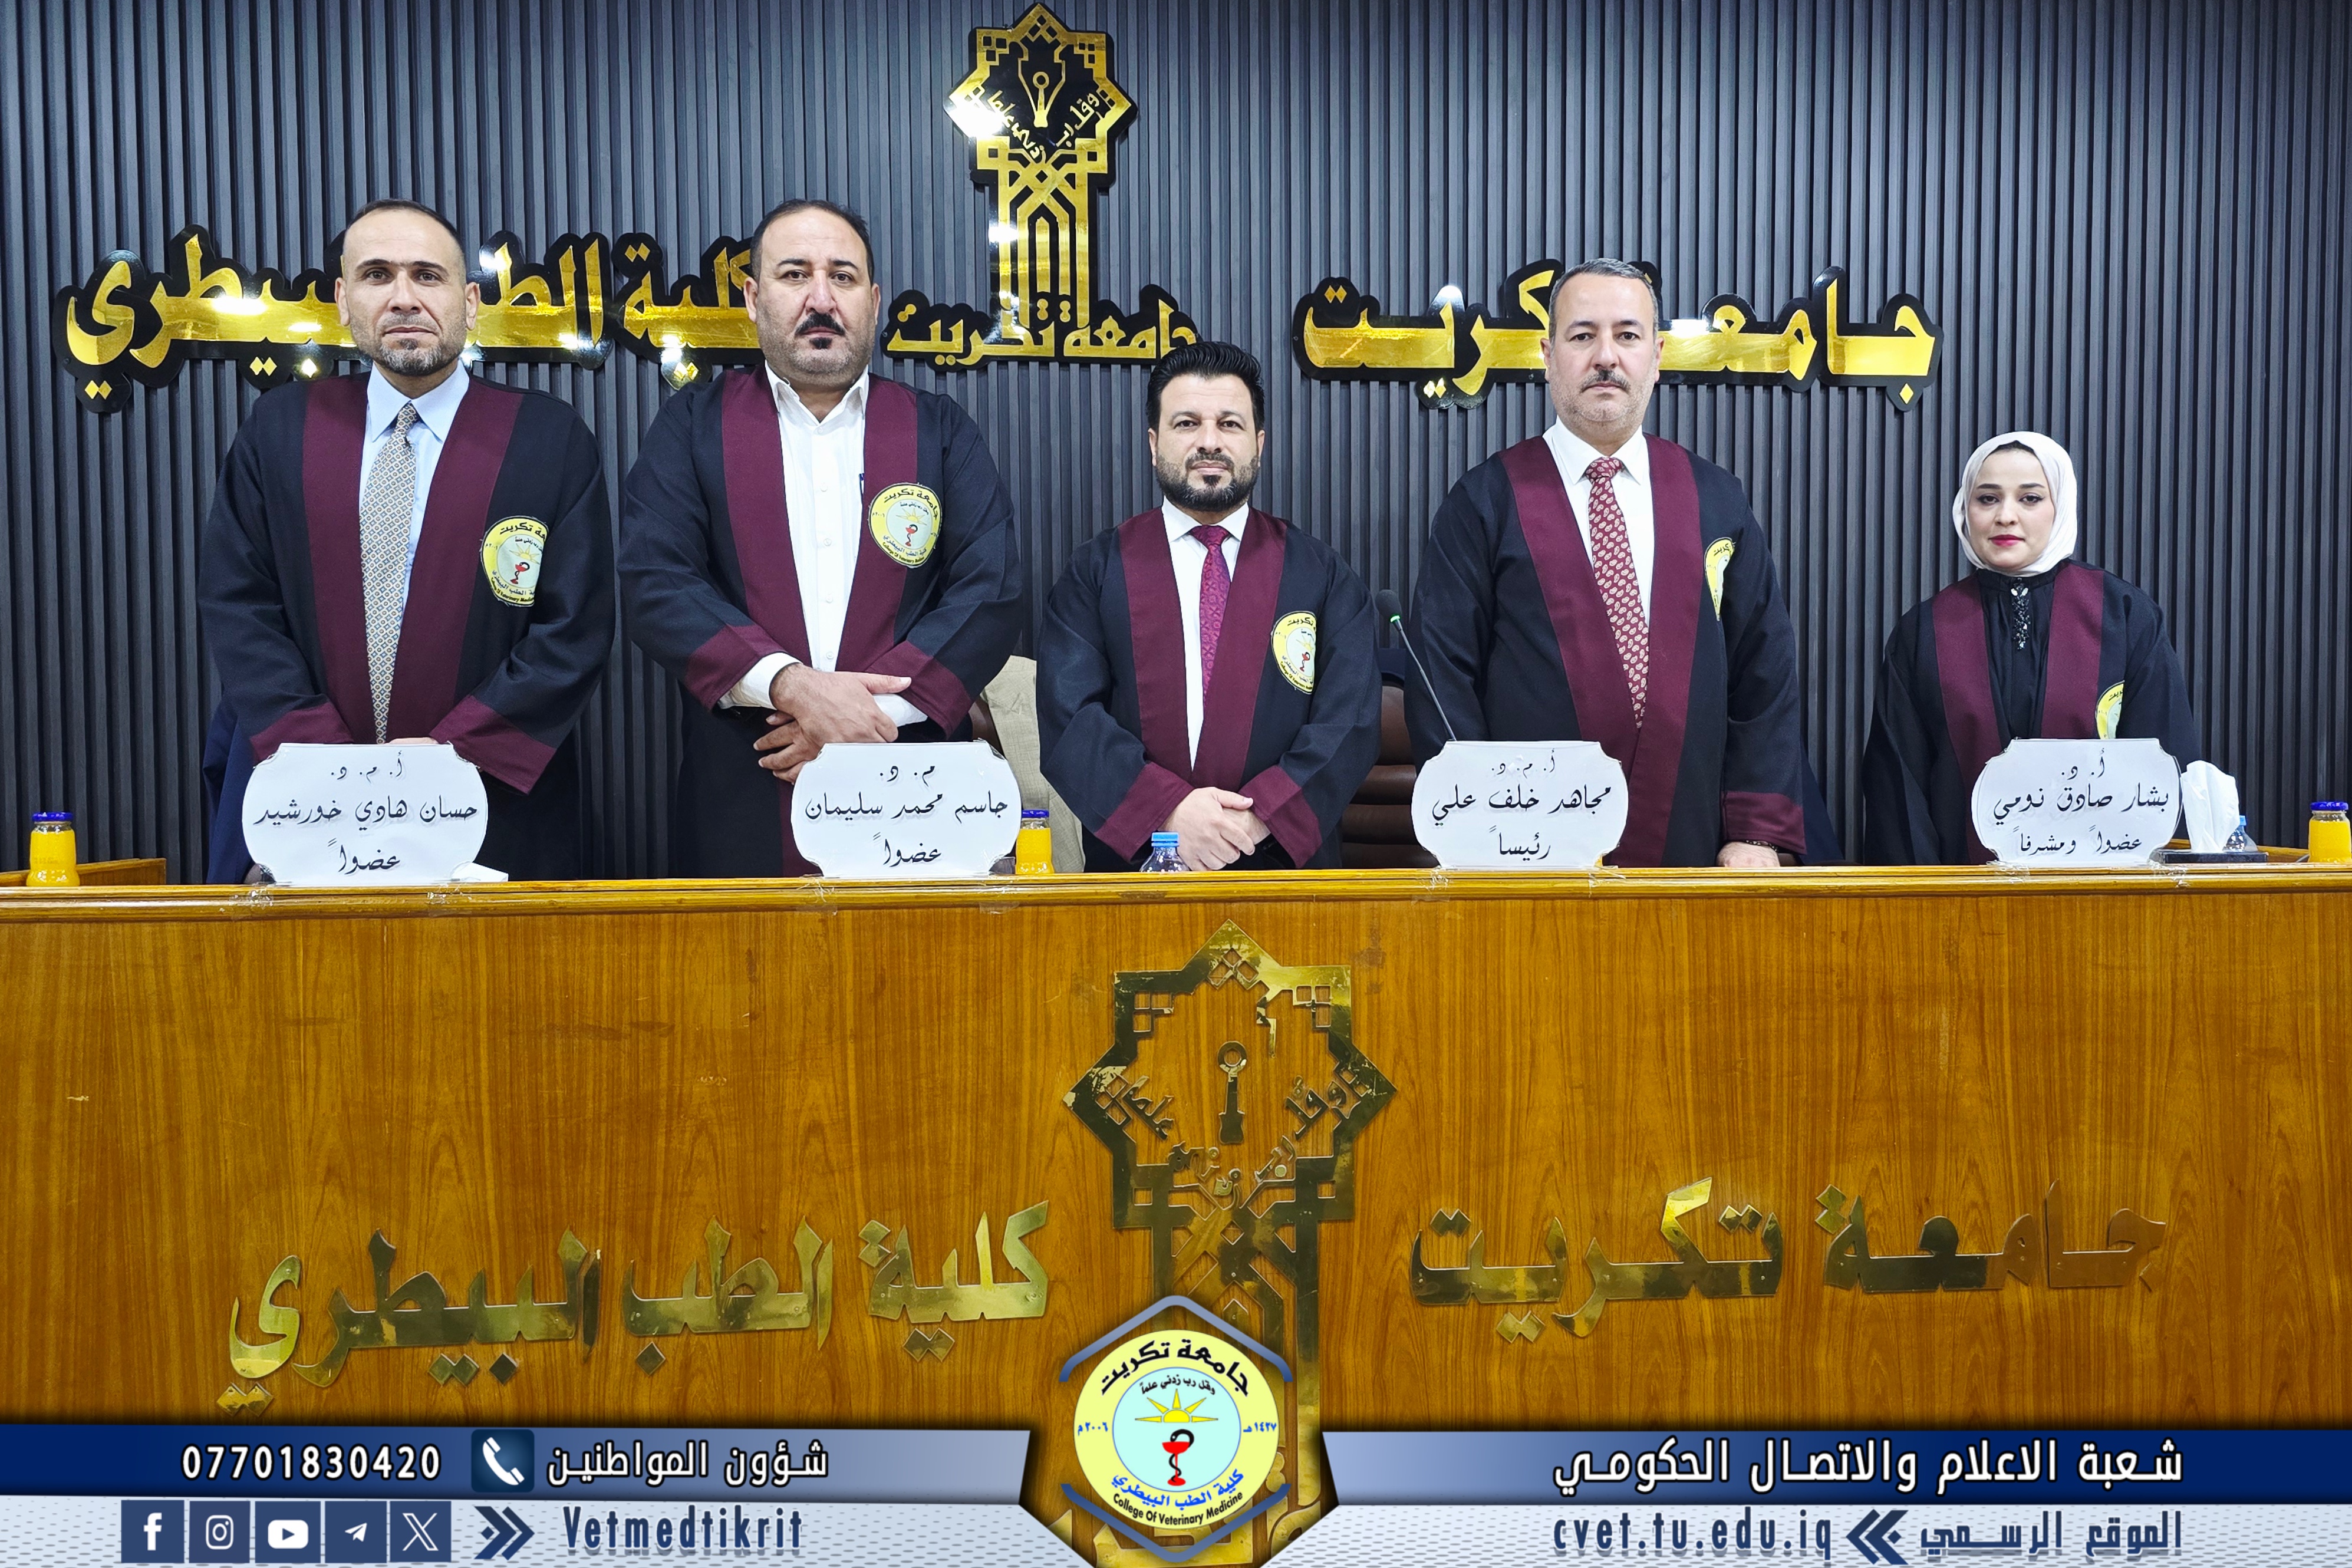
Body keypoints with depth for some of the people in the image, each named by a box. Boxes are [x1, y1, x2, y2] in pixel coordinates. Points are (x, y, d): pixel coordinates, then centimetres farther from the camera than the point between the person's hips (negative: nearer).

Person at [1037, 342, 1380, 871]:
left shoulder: (1322, 574, 10)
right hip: (1132, 864, 1)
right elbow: (1067, 718, -1)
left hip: (1284, 865, 0)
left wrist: (1261, 817, -12)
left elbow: (1351, 721, 2)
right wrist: (1168, 811, -15)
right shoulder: (1096, 570, 9)